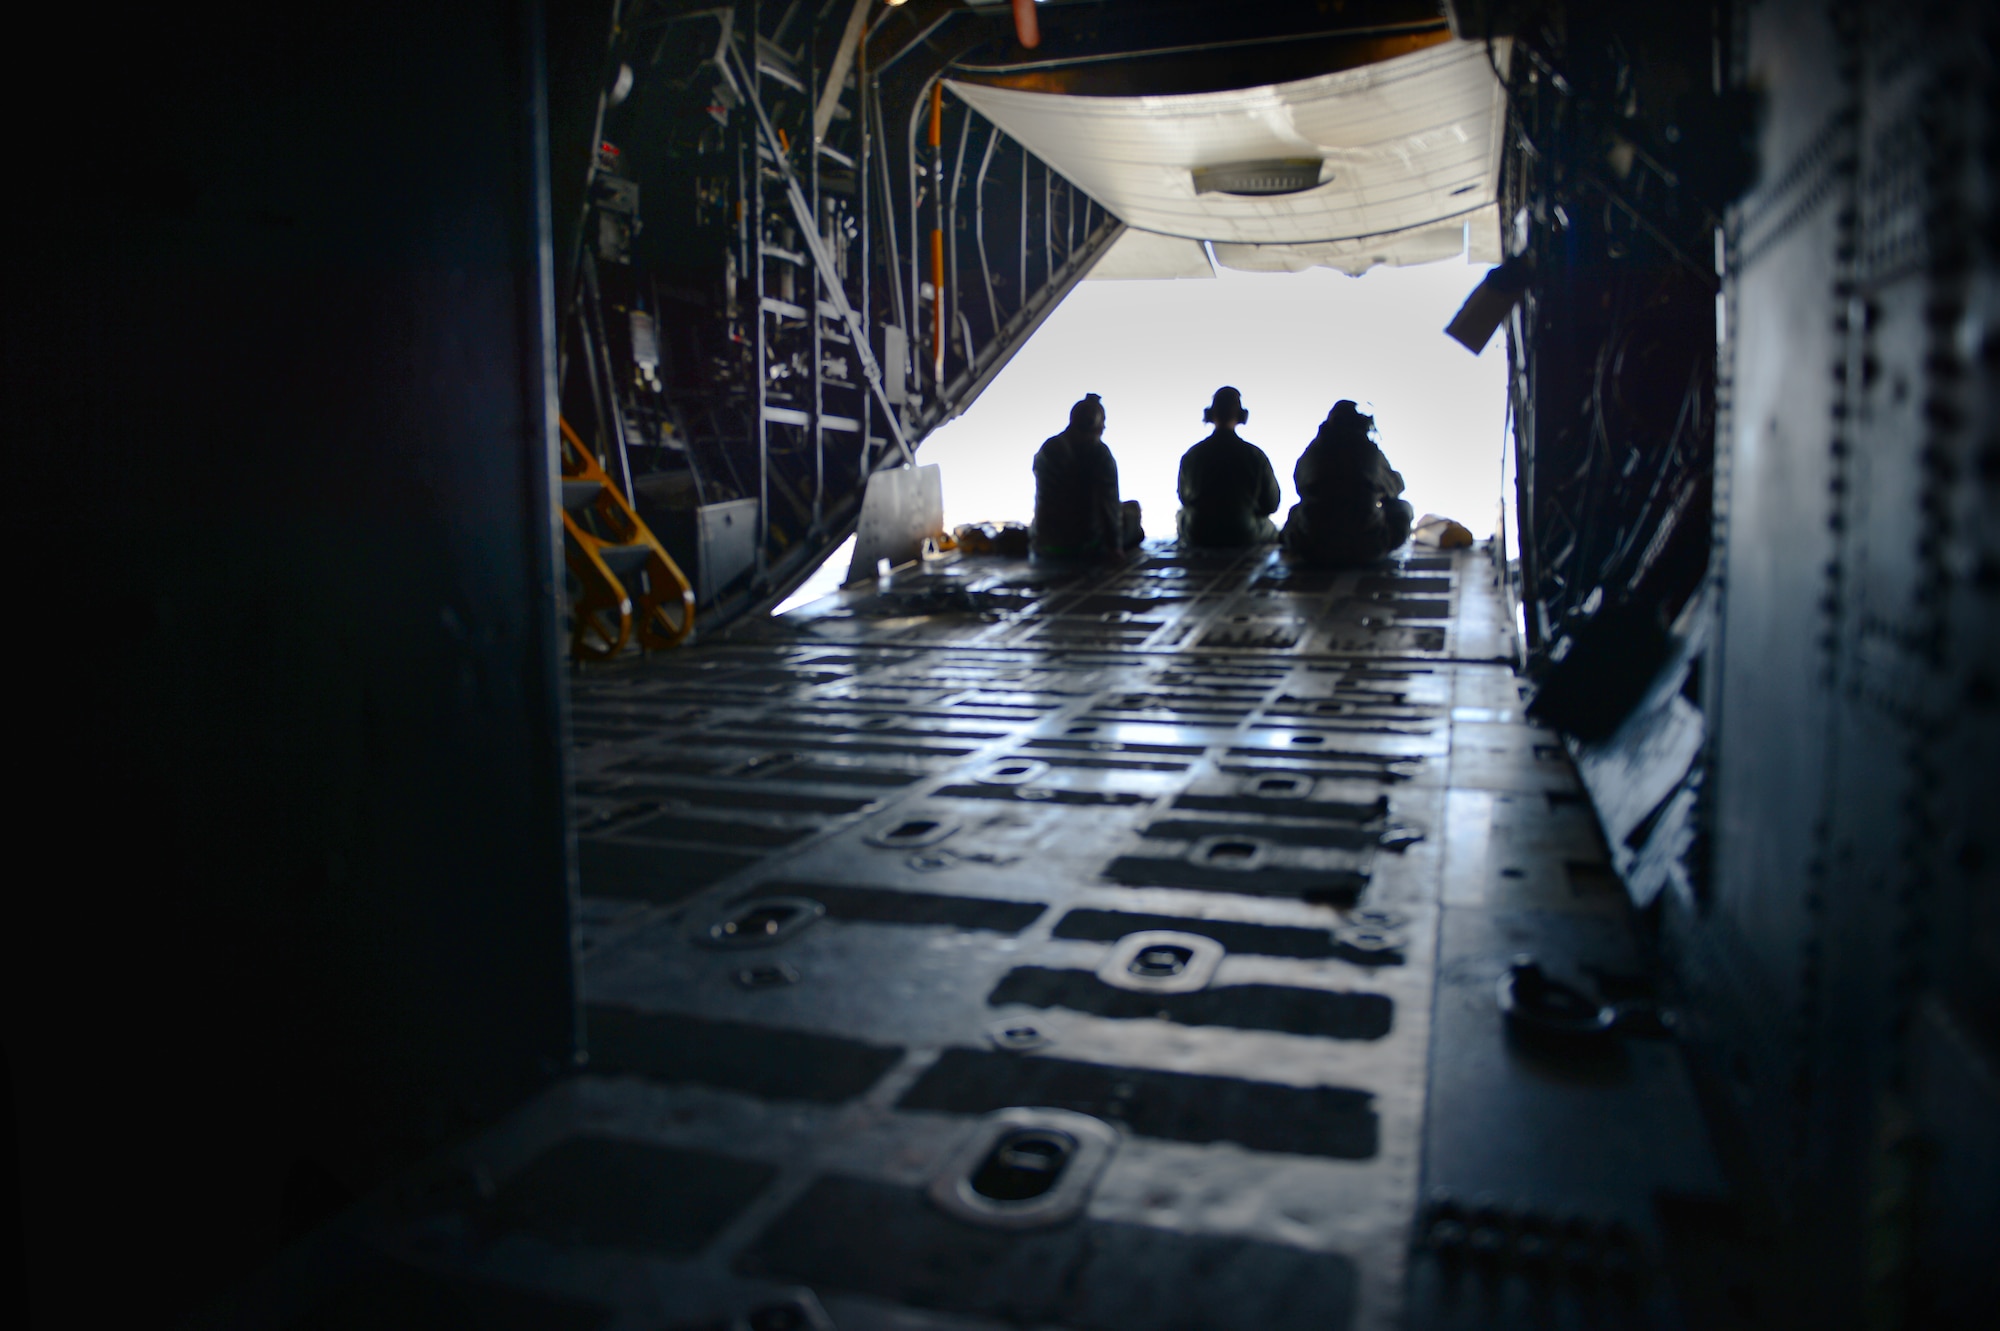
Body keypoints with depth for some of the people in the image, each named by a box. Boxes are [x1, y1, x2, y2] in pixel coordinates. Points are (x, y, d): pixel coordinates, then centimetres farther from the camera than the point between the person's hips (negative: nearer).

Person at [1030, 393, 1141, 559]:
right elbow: (1109, 504, -14)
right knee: (1132, 508, 18)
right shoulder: (1099, 454, -14)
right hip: (1088, 549, -5)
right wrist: (1115, 546, -4)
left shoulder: (1047, 450, 2)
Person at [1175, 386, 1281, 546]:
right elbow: (1271, 504, -2)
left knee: (1181, 515, 37)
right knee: (1271, 530, 33)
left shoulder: (1190, 455, -8)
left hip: (1196, 539, 1)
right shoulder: (1255, 455, -11)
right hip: (1246, 537, -1)